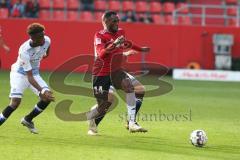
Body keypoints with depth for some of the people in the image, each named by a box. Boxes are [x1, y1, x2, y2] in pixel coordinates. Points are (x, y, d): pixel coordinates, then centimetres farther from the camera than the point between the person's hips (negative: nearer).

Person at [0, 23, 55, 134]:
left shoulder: (46, 41, -18)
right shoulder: (24, 51, -34)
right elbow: (29, 77, -35)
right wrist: (41, 91, -44)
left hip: (35, 73, 6)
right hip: (20, 74, -6)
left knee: (48, 97, -10)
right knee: (16, 101, -24)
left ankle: (28, 120, 10)